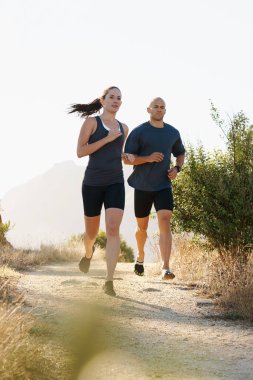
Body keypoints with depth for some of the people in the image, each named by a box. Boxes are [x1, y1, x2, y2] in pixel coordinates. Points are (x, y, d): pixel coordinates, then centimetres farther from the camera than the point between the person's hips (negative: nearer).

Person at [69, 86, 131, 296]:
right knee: (92, 231, 12)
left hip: (115, 183, 2)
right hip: (93, 183, -2)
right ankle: (88, 253, 51)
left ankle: (109, 281, -21)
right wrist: (107, 138, -15)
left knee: (113, 229, -18)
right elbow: (80, 152, -10)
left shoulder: (124, 128, 14)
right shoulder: (91, 121, 0)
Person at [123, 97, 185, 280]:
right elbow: (127, 159, -7)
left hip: (164, 186, 1)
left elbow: (180, 153, 23)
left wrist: (177, 168, 2)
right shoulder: (138, 132, -4)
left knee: (165, 222, -17)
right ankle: (140, 257, 41)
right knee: (142, 227, 11)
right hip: (142, 187, -1)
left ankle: (166, 268, -23)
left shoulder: (173, 133, 7)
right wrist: (148, 158, -21)